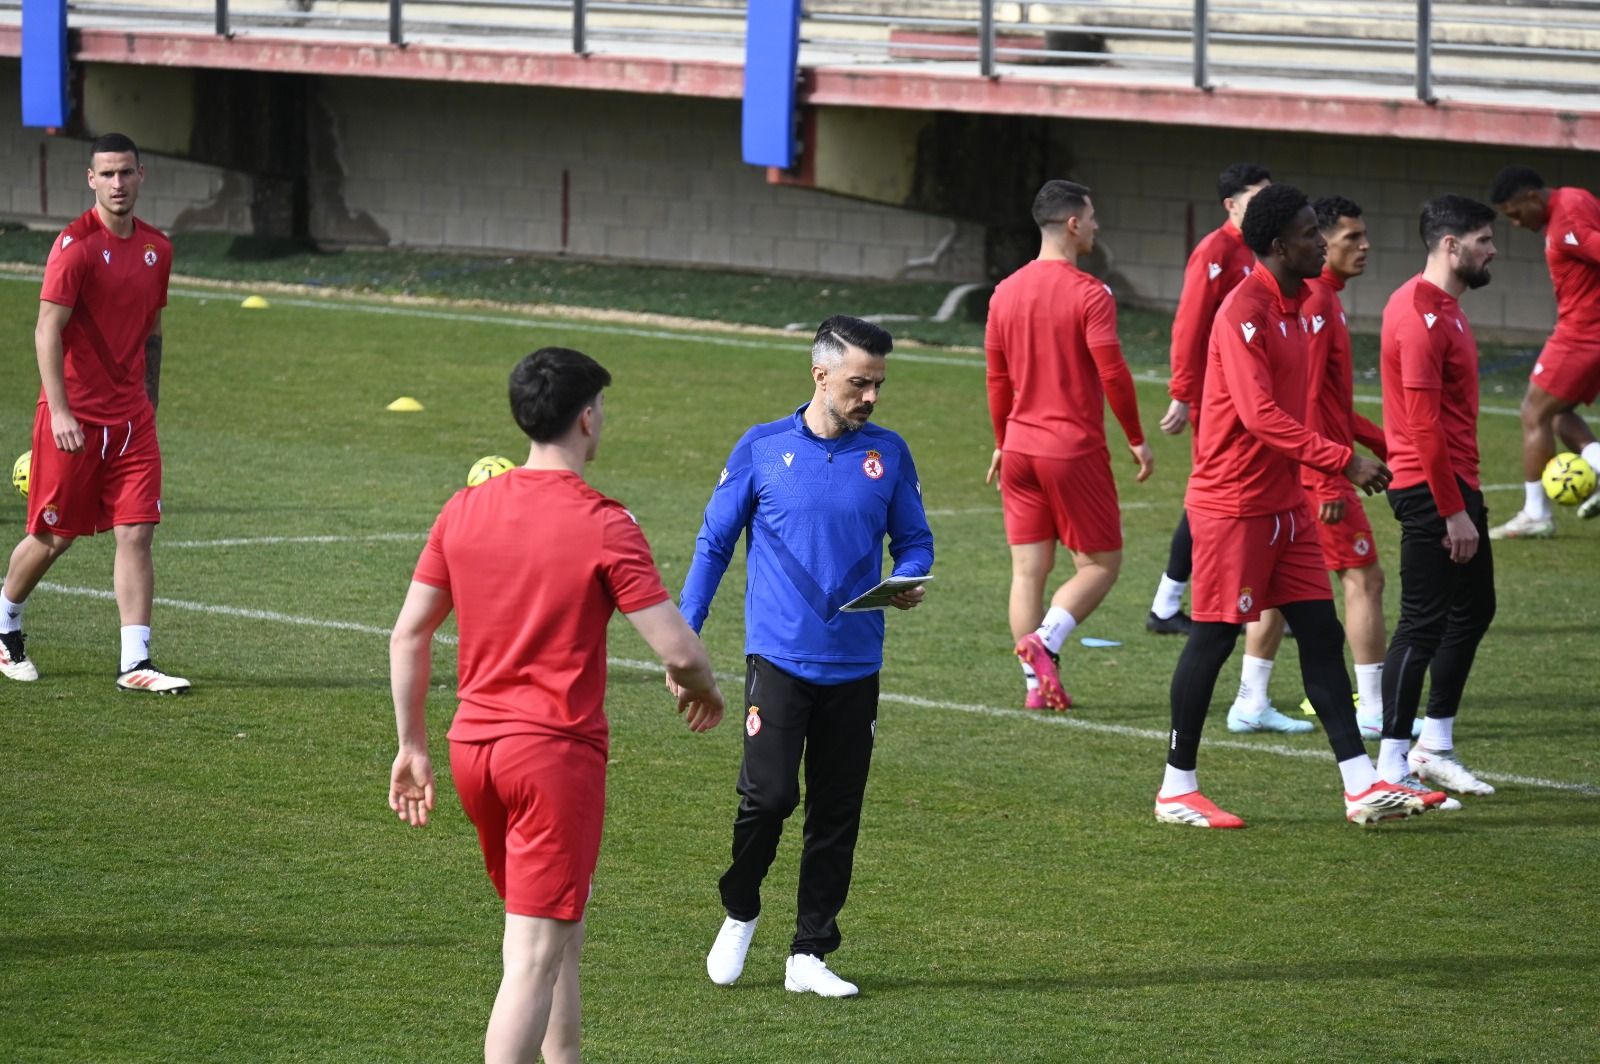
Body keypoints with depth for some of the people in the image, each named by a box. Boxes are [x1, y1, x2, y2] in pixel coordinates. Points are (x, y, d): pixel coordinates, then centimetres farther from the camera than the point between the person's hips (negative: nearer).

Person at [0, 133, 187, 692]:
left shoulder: (156, 247, 9)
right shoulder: (76, 244, -11)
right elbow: (48, 329, -15)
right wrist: (59, 411, -21)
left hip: (131, 417, 5)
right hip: (74, 419, -5)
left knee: (136, 533, -4)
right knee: (55, 535, 5)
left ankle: (135, 664, -6)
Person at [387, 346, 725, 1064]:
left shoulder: (465, 508, 4)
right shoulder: (604, 525, -12)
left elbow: (408, 634, 7)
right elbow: (678, 650, -13)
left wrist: (412, 746, 16)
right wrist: (702, 691, 9)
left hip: (473, 743, 6)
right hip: (557, 750, -6)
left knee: (560, 926, 23)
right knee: (536, 956, -6)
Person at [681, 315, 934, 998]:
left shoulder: (888, 454, 6)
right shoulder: (762, 449, 1)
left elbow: (914, 540, 15)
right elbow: (714, 544, 6)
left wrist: (908, 581, -9)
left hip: (855, 665, 3)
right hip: (778, 655, -3)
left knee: (836, 813, 4)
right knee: (769, 794, -14)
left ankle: (809, 954, 13)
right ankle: (739, 911, 13)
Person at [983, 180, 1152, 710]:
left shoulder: (1006, 292, 7)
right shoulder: (1089, 294, -12)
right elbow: (1113, 373, -14)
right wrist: (1137, 439, -2)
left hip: (1020, 447, 6)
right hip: (1075, 449, -6)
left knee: (1028, 570, 8)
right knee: (1101, 563, 5)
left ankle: (1036, 682, 6)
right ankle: (1044, 640, -16)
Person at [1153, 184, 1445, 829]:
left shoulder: (1294, 307, 11)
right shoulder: (1244, 312, -18)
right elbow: (1260, 415, -27)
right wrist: (1341, 461, -28)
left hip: (1284, 503, 9)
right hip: (1232, 504, -9)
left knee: (1321, 635, 4)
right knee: (1214, 637, -1)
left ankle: (1362, 787, 3)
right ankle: (1177, 789, 10)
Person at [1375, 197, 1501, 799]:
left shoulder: (1442, 307, 14)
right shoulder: (1422, 315, -19)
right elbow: (1423, 423, -22)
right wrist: (1453, 511, -22)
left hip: (1456, 485, 11)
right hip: (1433, 492, -11)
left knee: (1473, 609, 18)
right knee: (1423, 623, -7)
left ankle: (1435, 747, 27)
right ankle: (1393, 766, -3)